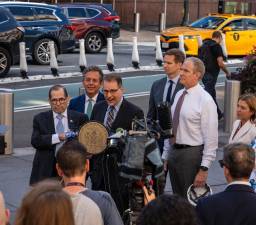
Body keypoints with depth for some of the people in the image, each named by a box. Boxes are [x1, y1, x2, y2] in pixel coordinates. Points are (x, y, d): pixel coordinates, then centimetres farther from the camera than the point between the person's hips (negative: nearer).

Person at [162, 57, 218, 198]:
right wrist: (165, 154, 13)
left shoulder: (205, 100, -15)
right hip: (173, 152, 7)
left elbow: (211, 138, -16)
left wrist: (204, 169, -18)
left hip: (192, 155, -7)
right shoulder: (179, 95, 8)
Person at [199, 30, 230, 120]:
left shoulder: (204, 45, 12)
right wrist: (227, 72, -4)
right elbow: (220, 63, -17)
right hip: (211, 74, -8)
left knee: (212, 93, 19)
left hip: (203, 73, 8)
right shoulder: (217, 46, -12)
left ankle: (218, 114, 32)